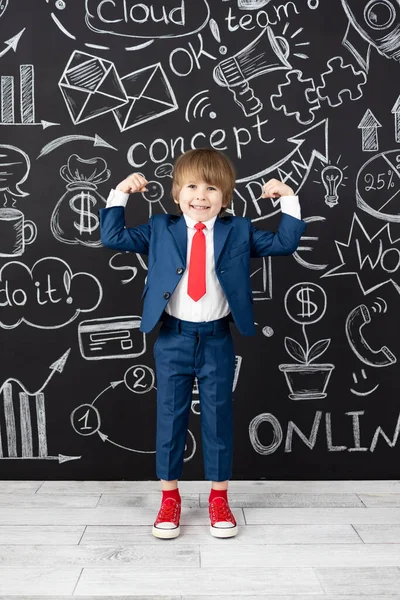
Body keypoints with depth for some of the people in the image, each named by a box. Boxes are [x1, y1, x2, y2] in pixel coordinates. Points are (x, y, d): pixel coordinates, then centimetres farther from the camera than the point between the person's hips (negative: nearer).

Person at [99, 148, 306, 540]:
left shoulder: (238, 231, 3)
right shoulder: (160, 230, 3)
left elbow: (284, 244, 4)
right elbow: (113, 238, 3)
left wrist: (288, 199, -2)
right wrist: (120, 193, -1)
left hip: (217, 340, 0)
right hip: (173, 339, 0)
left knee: (219, 418, 9)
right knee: (170, 417, 8)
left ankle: (219, 497, 25)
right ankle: (169, 497, 24)